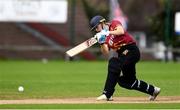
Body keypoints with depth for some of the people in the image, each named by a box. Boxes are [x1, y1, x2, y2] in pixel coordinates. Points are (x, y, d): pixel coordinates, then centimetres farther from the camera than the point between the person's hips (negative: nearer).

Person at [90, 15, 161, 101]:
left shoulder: (114, 24, -1)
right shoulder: (103, 36, 15)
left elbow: (121, 31, -23)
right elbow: (106, 53, 3)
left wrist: (108, 32, -22)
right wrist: (101, 43, -11)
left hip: (131, 51, -9)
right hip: (122, 55, 9)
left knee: (113, 65, -27)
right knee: (127, 81, 10)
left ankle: (107, 94, -26)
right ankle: (153, 90, 28)